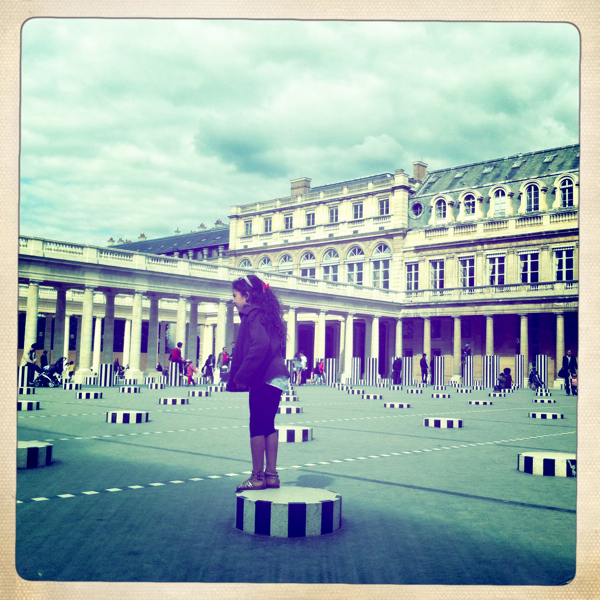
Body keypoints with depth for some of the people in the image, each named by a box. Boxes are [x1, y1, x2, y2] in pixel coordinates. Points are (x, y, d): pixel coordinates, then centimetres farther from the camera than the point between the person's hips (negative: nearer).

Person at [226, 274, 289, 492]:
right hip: (276, 376, 9)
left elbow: (260, 345, -23)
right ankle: (271, 474, 16)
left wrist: (241, 376, -18)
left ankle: (257, 477, 2)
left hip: (264, 378, -9)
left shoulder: (253, 314, -8)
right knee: (268, 425, 12)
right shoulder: (265, 314, 20)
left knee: (257, 426, -3)